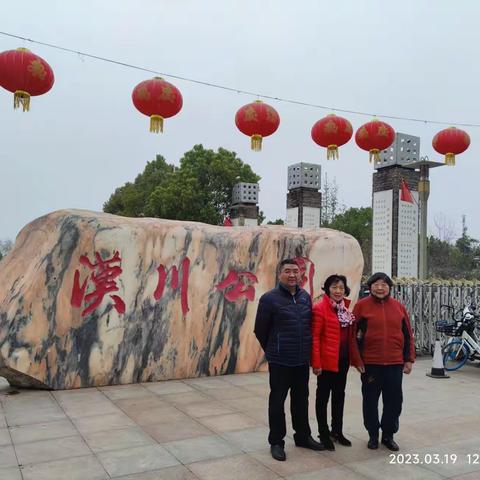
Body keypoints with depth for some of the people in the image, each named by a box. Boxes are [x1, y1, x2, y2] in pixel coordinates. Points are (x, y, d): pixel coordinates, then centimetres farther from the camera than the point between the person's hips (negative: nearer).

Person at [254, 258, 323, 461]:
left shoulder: (306, 297, 5)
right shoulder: (269, 298, -12)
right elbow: (260, 330, -4)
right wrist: (273, 350, 7)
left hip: (302, 360, 5)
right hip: (280, 361, -5)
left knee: (301, 399, 17)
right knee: (277, 401, 5)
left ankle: (303, 436, 33)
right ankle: (276, 442, 19)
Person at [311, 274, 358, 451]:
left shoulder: (345, 308, 8)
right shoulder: (320, 308, -14)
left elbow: (350, 334, 14)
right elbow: (314, 337, -15)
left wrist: (352, 357, 8)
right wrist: (316, 363, -18)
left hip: (343, 360, 7)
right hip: (327, 361, -7)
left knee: (339, 395, 17)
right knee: (323, 396, 7)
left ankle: (337, 431, 32)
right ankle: (323, 434, 19)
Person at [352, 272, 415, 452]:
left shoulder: (398, 307, 5)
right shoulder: (362, 305, -4)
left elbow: (408, 335, 9)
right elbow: (354, 334, -4)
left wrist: (409, 359, 7)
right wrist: (357, 360, -7)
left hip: (395, 363, 3)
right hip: (370, 363, -2)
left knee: (394, 401, 9)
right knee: (370, 400, 9)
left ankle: (388, 435, 27)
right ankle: (373, 435, 26)